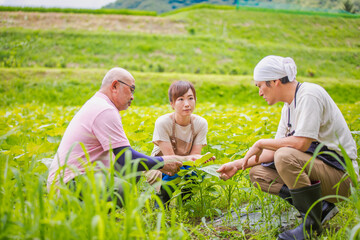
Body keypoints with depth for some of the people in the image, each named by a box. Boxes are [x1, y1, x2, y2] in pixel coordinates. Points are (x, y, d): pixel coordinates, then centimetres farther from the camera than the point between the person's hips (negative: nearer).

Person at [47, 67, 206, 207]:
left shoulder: (96, 104, 17)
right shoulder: (105, 111, -17)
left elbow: (120, 153, 20)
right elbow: (127, 159, -21)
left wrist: (156, 165, 12)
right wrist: (162, 162, -7)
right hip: (69, 184, -11)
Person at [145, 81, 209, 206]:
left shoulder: (201, 123, -13)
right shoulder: (163, 122, -24)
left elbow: (195, 156, -15)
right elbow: (170, 158, -25)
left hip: (186, 167, 3)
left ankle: (182, 198, 6)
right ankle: (162, 196, 1)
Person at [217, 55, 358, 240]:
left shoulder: (309, 94, -17)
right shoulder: (289, 106, 11)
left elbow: (301, 143, -28)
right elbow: (275, 150, 12)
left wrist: (261, 143, -14)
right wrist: (239, 164, 7)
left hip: (342, 174, -9)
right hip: (316, 166, 9)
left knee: (286, 156, -33)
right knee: (257, 173, 3)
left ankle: (312, 225, -15)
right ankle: (321, 207, 0)